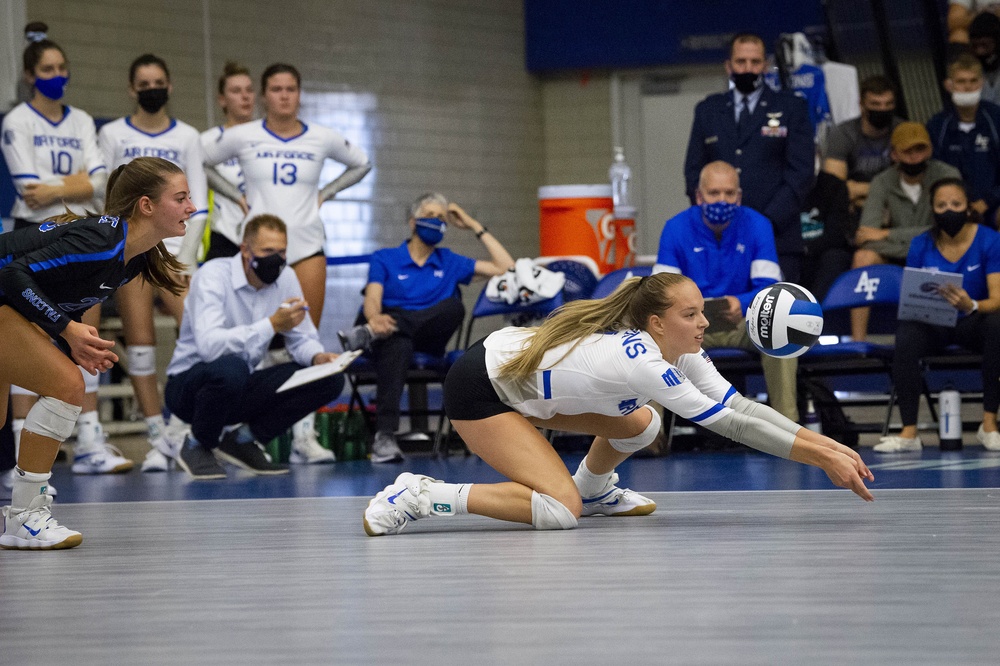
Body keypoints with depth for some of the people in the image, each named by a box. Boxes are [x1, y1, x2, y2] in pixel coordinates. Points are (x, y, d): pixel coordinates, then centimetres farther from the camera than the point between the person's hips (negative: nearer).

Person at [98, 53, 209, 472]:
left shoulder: (187, 137, 11)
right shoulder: (113, 135, 8)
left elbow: (198, 201, 8)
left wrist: (188, 255, -3)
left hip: (175, 245, 1)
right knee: (140, 343, -6)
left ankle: (179, 426, -9)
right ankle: (156, 439, -2)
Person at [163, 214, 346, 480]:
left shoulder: (285, 278, -2)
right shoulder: (213, 276, -22)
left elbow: (303, 339, 6)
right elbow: (209, 345, -37)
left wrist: (317, 356, -19)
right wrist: (272, 324, -41)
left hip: (241, 389, 6)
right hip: (189, 384, -6)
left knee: (329, 380, -10)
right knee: (230, 368, -41)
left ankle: (243, 439, 1)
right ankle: (197, 445, -11)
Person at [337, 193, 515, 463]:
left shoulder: (449, 263, 24)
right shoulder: (385, 259, 13)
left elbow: (505, 267, 19)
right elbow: (372, 300, -5)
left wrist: (474, 226, 19)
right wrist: (376, 317, -30)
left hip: (428, 341, 3)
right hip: (393, 338, -3)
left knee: (454, 307, -31)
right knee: (398, 344, -43)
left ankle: (370, 333, -39)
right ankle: (384, 435, -57)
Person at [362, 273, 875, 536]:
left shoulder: (678, 351, -7)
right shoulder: (641, 363, -31)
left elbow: (739, 405, -7)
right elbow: (729, 424, -31)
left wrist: (827, 445, -15)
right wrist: (821, 459, -30)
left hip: (524, 377, 9)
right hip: (479, 391, -9)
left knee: (638, 424, 3)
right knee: (558, 510, -20)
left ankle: (593, 489, 30)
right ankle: (417, 496, -15)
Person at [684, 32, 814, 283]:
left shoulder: (792, 108, 9)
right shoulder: (707, 110, 17)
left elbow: (801, 172, 1)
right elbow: (694, 171, 15)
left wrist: (768, 222, -9)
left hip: (777, 239, -2)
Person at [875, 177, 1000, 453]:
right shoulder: (921, 246, -2)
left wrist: (970, 305, -38)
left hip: (972, 322, -1)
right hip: (932, 325, 1)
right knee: (906, 335, -32)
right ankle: (909, 432, -30)